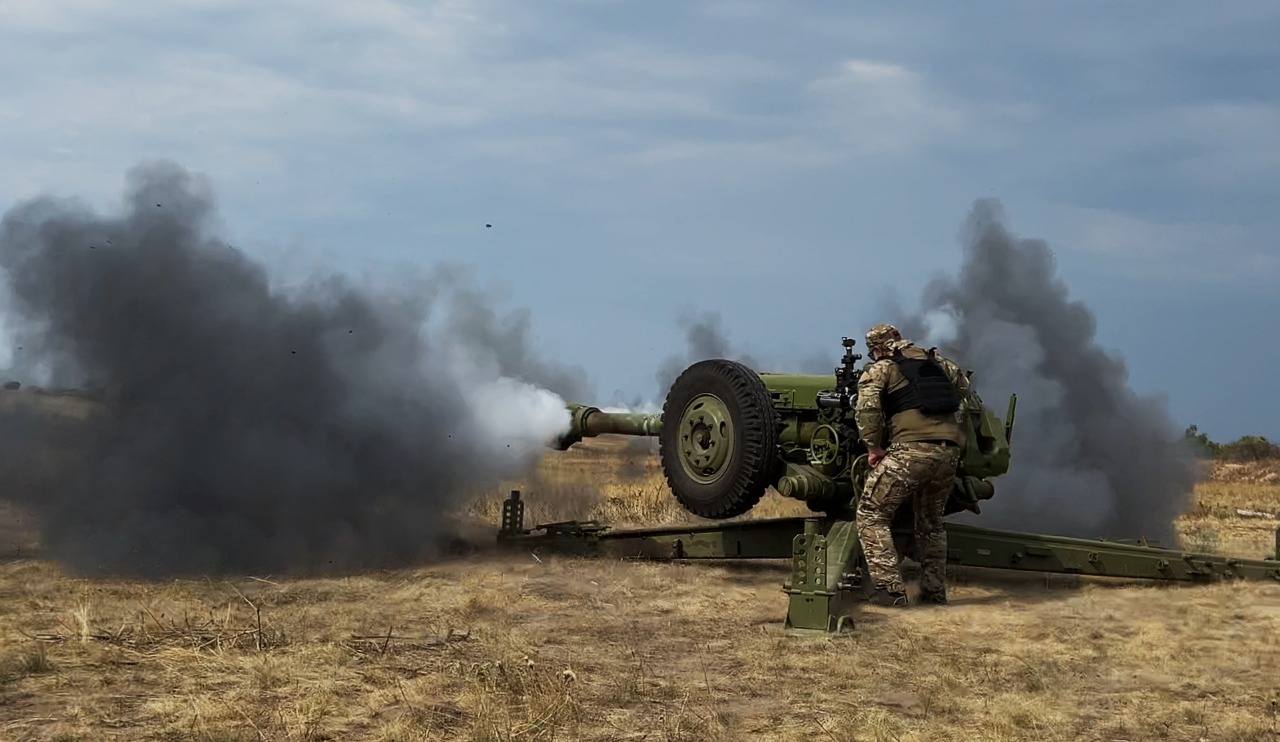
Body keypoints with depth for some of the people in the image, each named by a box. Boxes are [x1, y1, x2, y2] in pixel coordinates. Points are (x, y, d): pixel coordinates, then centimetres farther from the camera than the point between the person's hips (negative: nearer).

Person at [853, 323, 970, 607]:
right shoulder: (936, 362, 24)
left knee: (871, 515, 2)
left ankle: (890, 589, -9)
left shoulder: (880, 369, 9)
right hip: (950, 450, 6)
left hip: (911, 448, -6)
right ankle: (934, 591, 24)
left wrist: (873, 447, 1)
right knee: (931, 521, 24)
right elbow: (963, 384, 39)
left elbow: (866, 408, -6)